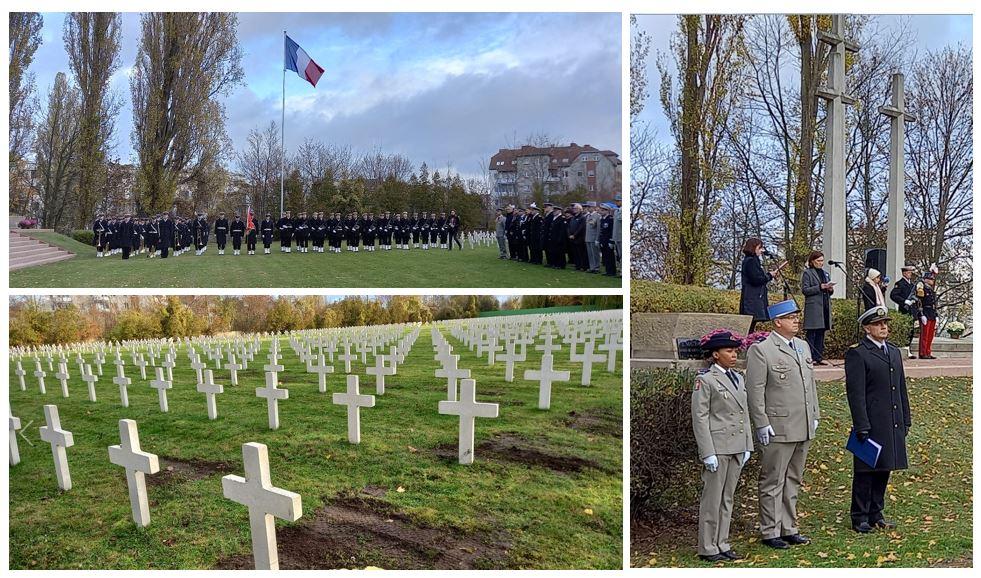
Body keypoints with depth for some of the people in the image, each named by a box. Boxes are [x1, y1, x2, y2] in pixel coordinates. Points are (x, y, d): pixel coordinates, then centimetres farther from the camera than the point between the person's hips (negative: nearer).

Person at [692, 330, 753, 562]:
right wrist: (708, 453, -15)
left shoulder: (738, 378, 12)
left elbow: (744, 414, 17)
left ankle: (722, 545, 22)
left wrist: (747, 446, 12)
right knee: (712, 499, 1)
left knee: (727, 498, 13)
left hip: (736, 447, 7)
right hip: (717, 447, -7)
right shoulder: (705, 380, -10)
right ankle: (707, 548, 10)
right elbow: (700, 418, -12)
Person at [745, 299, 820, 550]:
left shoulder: (803, 346, 13)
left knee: (793, 481, 16)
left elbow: (811, 383, 19)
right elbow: (755, 391, -13)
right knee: (773, 482, 1)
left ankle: (789, 528, 26)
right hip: (778, 429, -8)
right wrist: (762, 424, -16)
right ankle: (770, 532, 11)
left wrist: (814, 416, 15)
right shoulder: (760, 350, -11)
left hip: (804, 429, 8)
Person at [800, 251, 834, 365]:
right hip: (813, 308, -7)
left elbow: (829, 291, 25)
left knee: (821, 333, 7)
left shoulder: (825, 273, 20)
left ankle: (819, 357, 10)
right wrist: (820, 287, -17)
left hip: (825, 307, 7)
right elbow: (804, 290, -9)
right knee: (811, 334, -6)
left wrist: (830, 289, 2)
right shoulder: (807, 273, -1)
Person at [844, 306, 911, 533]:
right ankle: (860, 518, 11)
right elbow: (855, 393, -14)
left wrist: (905, 420, 15)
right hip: (871, 425, -7)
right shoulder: (856, 354, -10)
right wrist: (861, 426, -18)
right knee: (865, 472, 1)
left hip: (892, 425, 7)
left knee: (884, 470, 14)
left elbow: (901, 388, 19)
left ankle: (876, 514, 25)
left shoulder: (895, 352, 15)